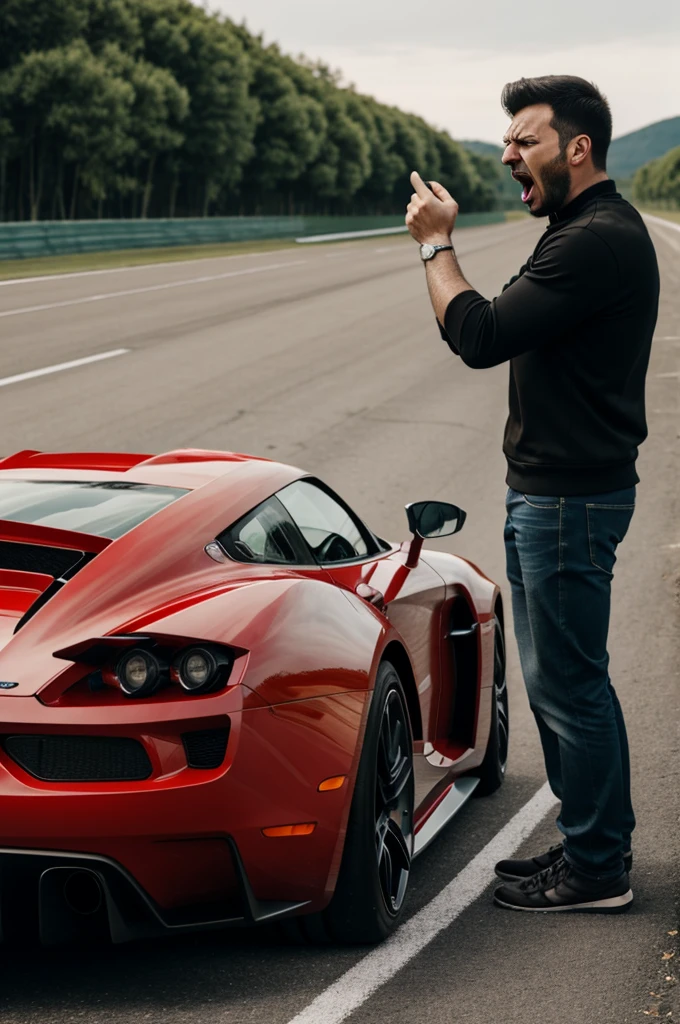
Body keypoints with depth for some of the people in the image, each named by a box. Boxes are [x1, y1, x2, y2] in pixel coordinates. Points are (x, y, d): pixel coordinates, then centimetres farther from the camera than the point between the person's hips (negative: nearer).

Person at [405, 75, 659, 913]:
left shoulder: (599, 241, -20)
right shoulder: (581, 232, 16)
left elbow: (481, 336, -22)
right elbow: (504, 334, 19)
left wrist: (436, 245, -12)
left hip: (570, 499, -11)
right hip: (547, 489, 11)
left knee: (569, 682, -3)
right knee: (560, 678, 17)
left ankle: (596, 869, 8)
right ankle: (594, 843, 28)